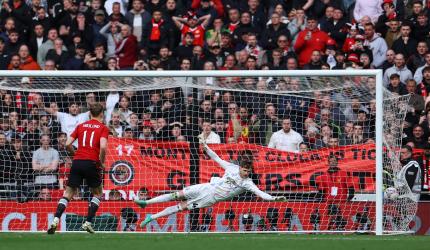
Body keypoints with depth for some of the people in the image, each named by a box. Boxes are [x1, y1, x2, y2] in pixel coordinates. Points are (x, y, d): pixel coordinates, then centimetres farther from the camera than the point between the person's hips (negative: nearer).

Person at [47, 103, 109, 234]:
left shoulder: (81, 126, 14)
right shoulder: (103, 128, 2)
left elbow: (68, 144, 7)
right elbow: (103, 147, -14)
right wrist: (101, 163, 0)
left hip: (77, 161, 3)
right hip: (92, 163, -3)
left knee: (68, 193, 7)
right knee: (97, 193, 17)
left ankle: (56, 220, -11)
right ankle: (88, 222, 5)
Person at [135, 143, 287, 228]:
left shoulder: (247, 183, -14)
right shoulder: (231, 168, -6)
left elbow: (259, 193, -24)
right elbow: (217, 159, 5)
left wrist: (274, 198, -39)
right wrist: (206, 148, 0)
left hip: (210, 200, -1)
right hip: (207, 188, 1)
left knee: (181, 207, -2)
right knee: (178, 195, -3)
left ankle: (152, 217, 11)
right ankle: (146, 203, 14)